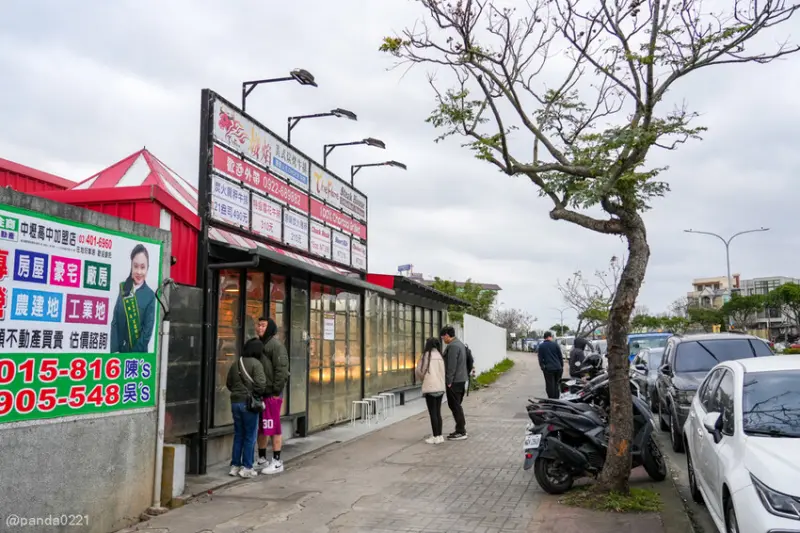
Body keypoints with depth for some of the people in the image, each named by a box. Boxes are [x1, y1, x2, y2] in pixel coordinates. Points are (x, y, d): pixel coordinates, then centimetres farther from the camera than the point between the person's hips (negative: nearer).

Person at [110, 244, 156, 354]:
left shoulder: (150, 295, -3)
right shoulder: (124, 289, 6)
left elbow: (148, 329, -7)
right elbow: (115, 322, 3)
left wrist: (133, 355, -11)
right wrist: (114, 350, -6)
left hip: (138, 353, -3)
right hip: (119, 351, 3)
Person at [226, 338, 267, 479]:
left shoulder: (235, 364, 8)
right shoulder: (255, 364, -13)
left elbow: (228, 383, 14)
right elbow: (260, 384, -19)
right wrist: (258, 394, 0)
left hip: (235, 402, 6)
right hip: (248, 403, -6)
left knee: (238, 435, 15)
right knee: (250, 436, 4)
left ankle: (235, 466, 20)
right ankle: (246, 468, 7)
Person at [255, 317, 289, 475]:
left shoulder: (275, 344, -10)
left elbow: (281, 369, -17)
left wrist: (277, 391, -19)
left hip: (271, 393, -9)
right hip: (260, 392, 9)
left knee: (273, 427, -4)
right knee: (260, 427, 15)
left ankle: (277, 462, 3)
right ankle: (261, 459, 26)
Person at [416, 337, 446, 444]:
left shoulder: (426, 355, -7)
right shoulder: (440, 356, 7)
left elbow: (419, 371, -1)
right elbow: (444, 371, 7)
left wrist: (422, 379, 20)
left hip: (430, 388, -6)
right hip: (441, 387, 6)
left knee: (433, 413, 0)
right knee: (438, 412, 13)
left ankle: (435, 437, 3)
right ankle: (439, 435, 17)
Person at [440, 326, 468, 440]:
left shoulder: (452, 346, -16)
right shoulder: (460, 344, 15)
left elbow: (451, 366, -21)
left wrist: (449, 381, -17)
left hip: (454, 381, -10)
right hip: (461, 379, 10)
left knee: (454, 406, -3)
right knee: (457, 405, 17)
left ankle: (461, 432, 1)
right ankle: (461, 429, 22)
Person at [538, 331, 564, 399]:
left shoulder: (541, 346, 0)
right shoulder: (555, 345, 1)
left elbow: (540, 358, -1)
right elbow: (560, 357, 5)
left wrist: (542, 367, 8)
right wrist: (562, 366, 14)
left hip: (548, 369, -2)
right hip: (558, 368, 2)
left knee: (550, 386, 0)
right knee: (556, 385, 14)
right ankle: (556, 399, 15)